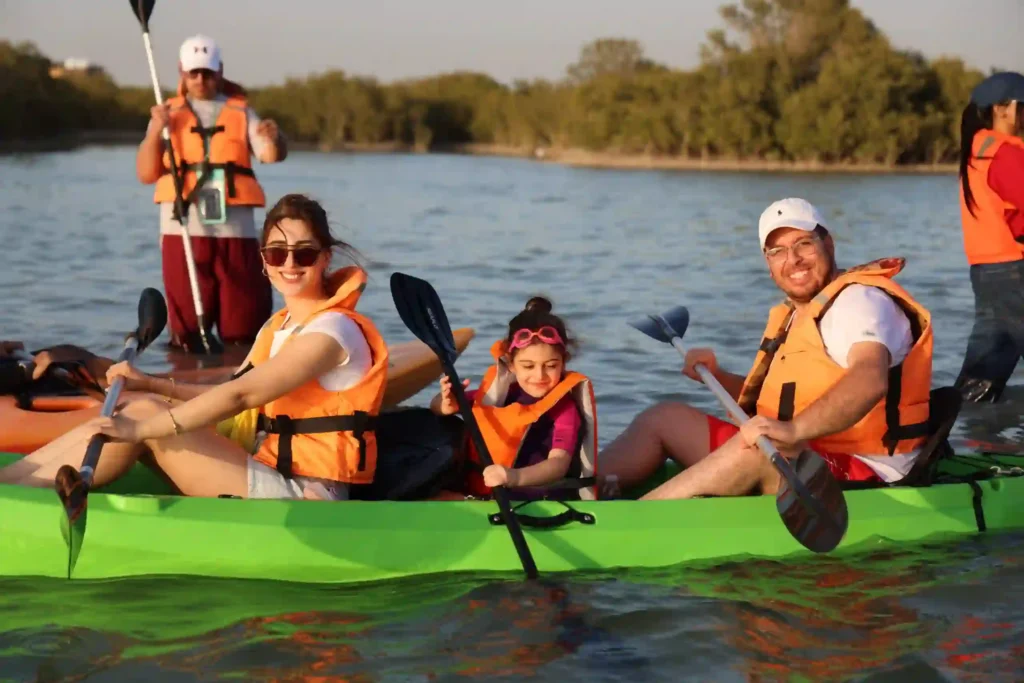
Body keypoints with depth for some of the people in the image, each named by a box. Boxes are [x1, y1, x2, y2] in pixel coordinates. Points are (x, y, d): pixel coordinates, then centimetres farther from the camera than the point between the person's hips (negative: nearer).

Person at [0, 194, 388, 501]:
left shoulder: (333, 331, -14)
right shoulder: (280, 326, 15)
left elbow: (239, 395, -21)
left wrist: (140, 428, -22)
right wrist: (150, 385, 5)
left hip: (306, 499, -8)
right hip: (274, 474, 8)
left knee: (145, 420, -13)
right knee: (146, 410, -1)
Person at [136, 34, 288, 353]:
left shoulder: (240, 112, 14)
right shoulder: (168, 115, 14)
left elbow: (271, 155, -2)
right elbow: (146, 174, 7)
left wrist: (274, 139, -25)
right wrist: (156, 130, -7)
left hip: (235, 230, 0)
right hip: (183, 231, 0)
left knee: (244, 326, -2)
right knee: (188, 329, 1)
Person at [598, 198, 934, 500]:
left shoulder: (859, 301, -13)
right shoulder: (793, 316, 18)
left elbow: (870, 380, -33)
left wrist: (794, 429, -46)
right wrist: (716, 376, 8)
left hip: (859, 479, -10)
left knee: (752, 451, -37)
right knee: (665, 417, 9)